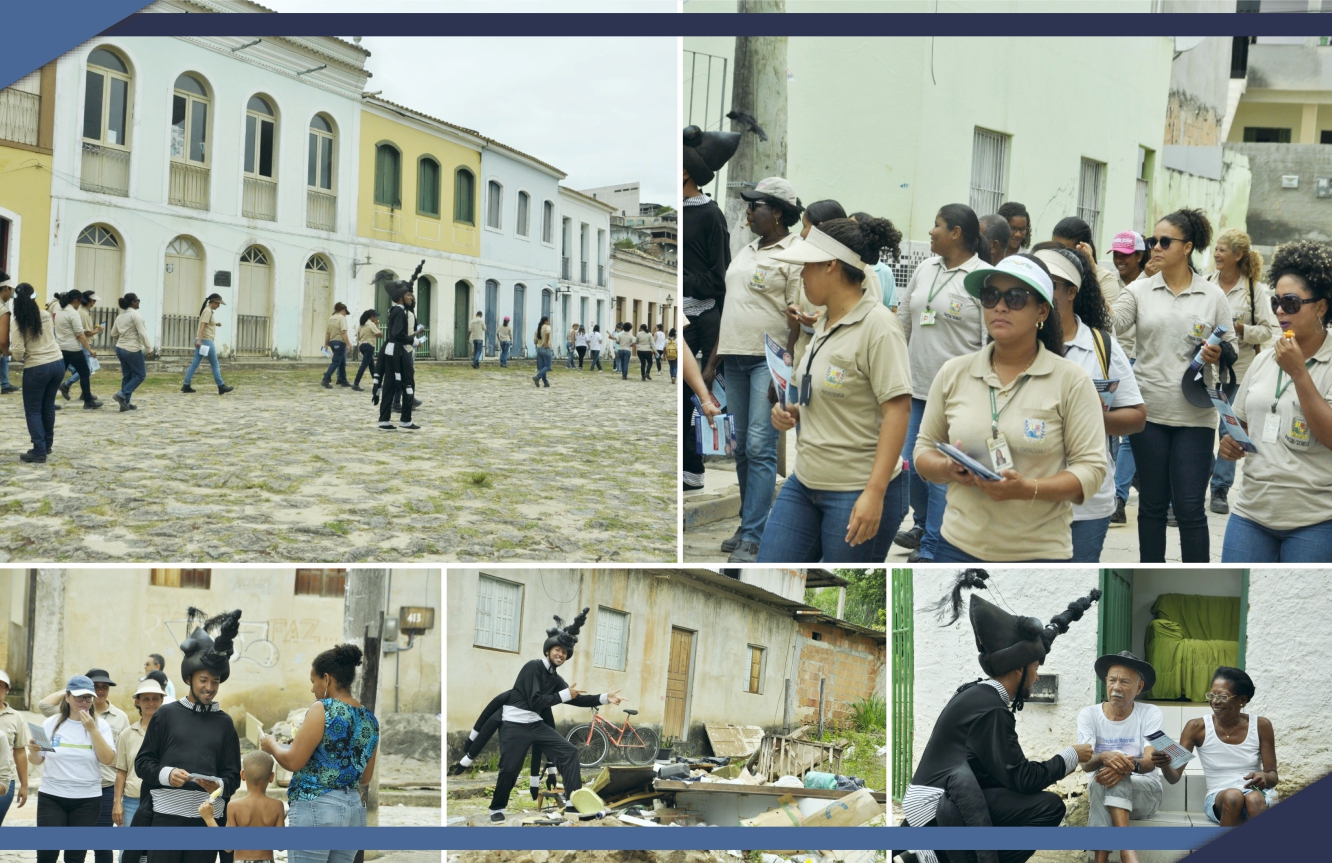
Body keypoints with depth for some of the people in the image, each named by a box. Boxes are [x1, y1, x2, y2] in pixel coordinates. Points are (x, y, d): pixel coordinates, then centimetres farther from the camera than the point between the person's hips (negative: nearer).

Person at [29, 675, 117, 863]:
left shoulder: (100, 725, 0)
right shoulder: (51, 724, 2)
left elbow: (107, 760, -11)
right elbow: (36, 760, 9)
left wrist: (92, 729, -17)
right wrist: (33, 751, -14)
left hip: (87, 800, 0)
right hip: (51, 797, 0)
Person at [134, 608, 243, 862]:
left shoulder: (224, 723, 13)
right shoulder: (166, 715, 7)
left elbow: (233, 774, 9)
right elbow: (142, 761, 5)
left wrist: (220, 786, -13)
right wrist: (165, 774, -15)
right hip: (168, 813, -2)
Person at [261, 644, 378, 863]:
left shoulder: (323, 709, -9)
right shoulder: (370, 719, 11)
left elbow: (293, 761, -10)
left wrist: (271, 745, 8)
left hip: (316, 808, -7)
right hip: (354, 811, 7)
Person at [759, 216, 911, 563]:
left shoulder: (877, 324, -16)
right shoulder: (825, 322, 12)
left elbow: (898, 410, -21)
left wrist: (874, 493, -28)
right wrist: (792, 412, 3)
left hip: (858, 493, -9)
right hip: (804, 484, 9)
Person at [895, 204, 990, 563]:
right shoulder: (925, 269, 10)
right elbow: (902, 321, 18)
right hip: (917, 387, 7)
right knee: (915, 466, 13)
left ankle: (932, 547, 4)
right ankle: (921, 526, 34)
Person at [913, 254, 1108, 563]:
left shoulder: (1071, 380, -3)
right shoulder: (953, 373, 7)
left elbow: (1091, 468, -7)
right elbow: (924, 449, 13)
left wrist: (1027, 489, -22)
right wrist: (947, 469, -10)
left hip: (1039, 554, -3)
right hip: (959, 548, 3)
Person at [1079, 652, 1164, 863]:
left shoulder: (1151, 714, -4)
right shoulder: (1088, 715, -2)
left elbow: (1151, 762, -19)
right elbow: (1086, 763, -15)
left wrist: (1130, 765, -43)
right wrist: (1104, 757, -40)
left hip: (1145, 792, -1)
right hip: (1099, 790, 1)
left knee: (1114, 775, -34)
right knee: (1101, 779, -35)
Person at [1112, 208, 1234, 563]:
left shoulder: (1213, 296, 3)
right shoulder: (1140, 291, 3)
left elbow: (1231, 346, 8)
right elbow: (1107, 324, -11)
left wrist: (1219, 353, -14)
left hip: (1194, 415, -1)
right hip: (1149, 413, 1)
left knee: (1190, 508, -2)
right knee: (1152, 503, 10)